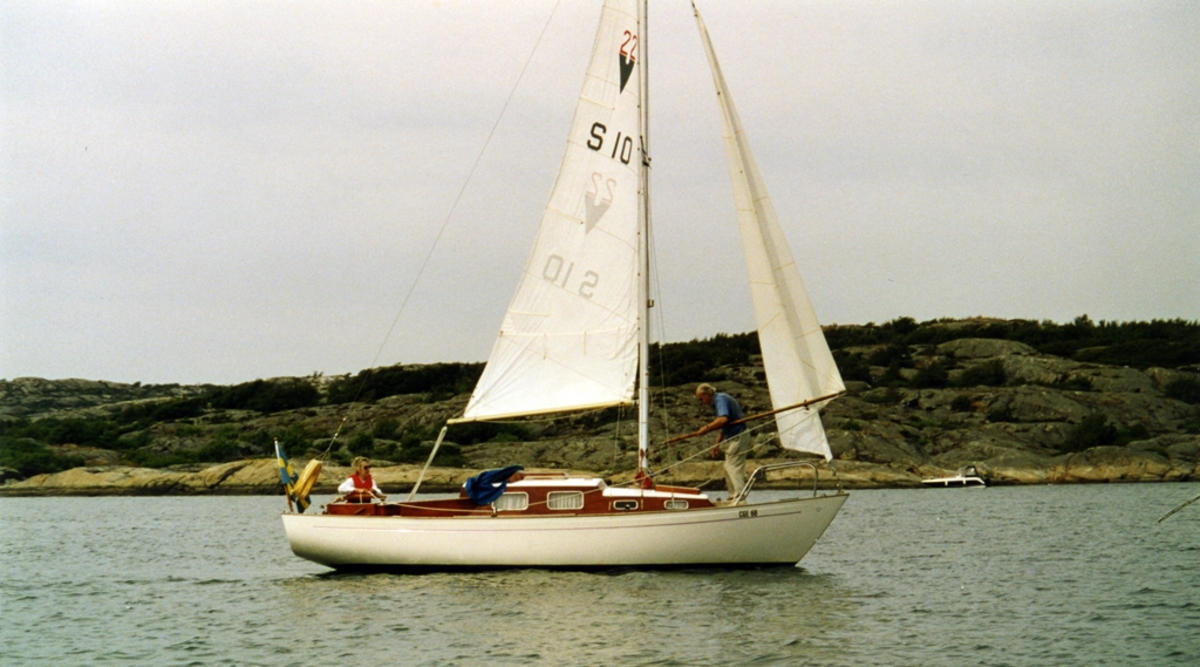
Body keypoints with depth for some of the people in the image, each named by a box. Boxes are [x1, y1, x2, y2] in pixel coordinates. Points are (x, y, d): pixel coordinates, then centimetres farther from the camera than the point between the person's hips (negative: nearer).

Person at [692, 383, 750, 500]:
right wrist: (717, 444, 20)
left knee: (733, 467, -13)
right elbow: (723, 426, 24)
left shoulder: (720, 399, -13)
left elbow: (723, 419, -30)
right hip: (733, 437, 11)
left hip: (737, 437, -11)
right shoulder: (718, 400, 19)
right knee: (728, 468, 13)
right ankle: (733, 497, 16)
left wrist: (707, 428, -20)